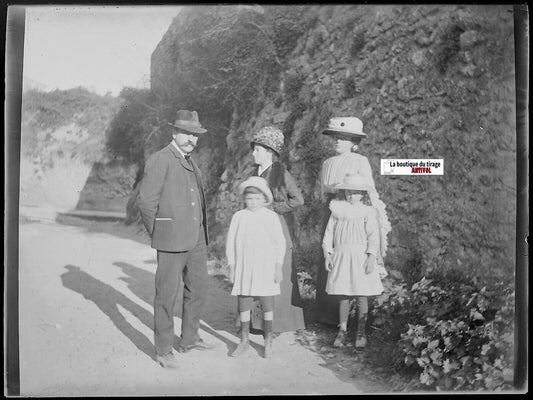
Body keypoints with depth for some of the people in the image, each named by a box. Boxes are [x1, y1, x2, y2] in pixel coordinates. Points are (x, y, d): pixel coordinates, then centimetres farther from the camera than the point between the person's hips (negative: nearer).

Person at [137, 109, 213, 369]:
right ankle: (163, 350, 14)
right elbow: (146, 201, -12)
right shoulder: (159, 160, -8)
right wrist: (157, 237, -4)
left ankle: (189, 340, 31)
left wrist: (199, 233, 16)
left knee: (198, 289, 15)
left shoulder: (190, 164, 18)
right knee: (167, 294, 1)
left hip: (196, 239, 8)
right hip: (172, 239, -8)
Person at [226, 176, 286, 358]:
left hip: (265, 267, -2)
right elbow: (231, 242, 6)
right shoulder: (238, 217, 3)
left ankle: (268, 341, 20)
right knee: (243, 304, 7)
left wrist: (278, 267, -2)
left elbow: (279, 243, 1)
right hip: (243, 268, 2)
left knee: (267, 304, 4)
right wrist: (231, 267, 4)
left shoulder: (271, 217, -2)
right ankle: (244, 341, 22)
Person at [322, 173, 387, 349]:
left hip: (360, 258, -2)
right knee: (343, 296, 6)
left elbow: (373, 236, -6)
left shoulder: (368, 212, 0)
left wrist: (371, 256, -15)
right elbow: (329, 233, 8)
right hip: (341, 257, 2)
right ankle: (342, 331, 17)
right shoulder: (337, 211, 8)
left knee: (361, 296, 3)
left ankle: (361, 332, 16)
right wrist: (327, 254, 2)